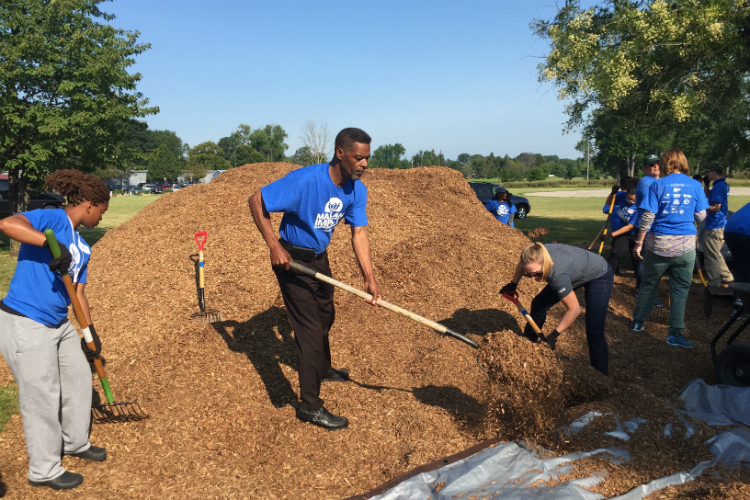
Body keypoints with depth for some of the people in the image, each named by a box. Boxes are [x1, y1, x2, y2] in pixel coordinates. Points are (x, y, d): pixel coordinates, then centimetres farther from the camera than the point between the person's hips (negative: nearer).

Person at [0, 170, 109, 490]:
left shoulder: (82, 248, 11)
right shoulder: (52, 219, -14)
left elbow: (78, 291, 13)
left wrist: (90, 332, 11)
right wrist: (53, 245, -40)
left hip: (59, 324, 9)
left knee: (80, 379, 19)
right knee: (43, 398, 3)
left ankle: (75, 443, 41)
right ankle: (44, 471, 22)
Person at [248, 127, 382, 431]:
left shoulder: (356, 190, -9)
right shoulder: (305, 180, -30)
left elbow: (358, 233, -12)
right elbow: (256, 200, -23)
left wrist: (369, 277, -23)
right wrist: (274, 246, -27)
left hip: (319, 258, 8)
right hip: (292, 260, -8)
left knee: (325, 317, 24)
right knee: (310, 329, -7)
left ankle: (322, 370, 51)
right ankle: (310, 406, 4)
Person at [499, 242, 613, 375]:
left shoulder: (558, 274, -44)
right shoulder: (536, 256, -27)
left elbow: (574, 309, -34)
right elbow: (522, 264, 0)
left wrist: (553, 336, -30)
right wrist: (512, 284, 10)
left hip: (599, 276, -7)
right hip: (576, 273, 7)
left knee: (594, 333, -15)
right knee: (539, 304, 11)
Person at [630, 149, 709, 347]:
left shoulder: (658, 185, -5)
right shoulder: (695, 185, 0)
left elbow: (648, 217, -8)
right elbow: (701, 216, 4)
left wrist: (639, 242, -2)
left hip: (659, 243, 0)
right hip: (685, 245, 0)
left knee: (648, 284, 14)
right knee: (680, 289, 6)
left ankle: (638, 322, 25)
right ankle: (675, 333, 7)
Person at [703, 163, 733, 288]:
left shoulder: (718, 186, -19)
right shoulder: (724, 184, 11)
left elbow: (715, 207, -23)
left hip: (714, 226, -10)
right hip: (720, 224, 10)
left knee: (711, 256, -2)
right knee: (716, 254, 21)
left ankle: (714, 284, 4)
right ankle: (727, 278, 28)